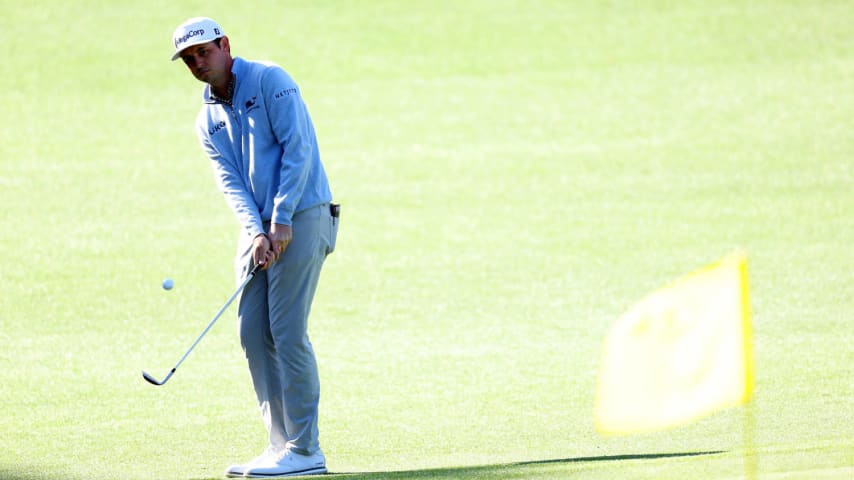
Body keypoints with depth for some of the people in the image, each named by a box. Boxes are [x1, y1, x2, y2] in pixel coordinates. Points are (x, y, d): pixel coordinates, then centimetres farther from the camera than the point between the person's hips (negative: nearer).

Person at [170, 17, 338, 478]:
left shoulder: (269, 80, -7)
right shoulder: (207, 120, 13)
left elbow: (297, 149, -14)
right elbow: (230, 180, 3)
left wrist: (281, 220, -19)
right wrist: (255, 232, -14)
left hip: (301, 219, -7)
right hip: (259, 228, 7)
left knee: (287, 330, -12)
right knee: (253, 332, 2)